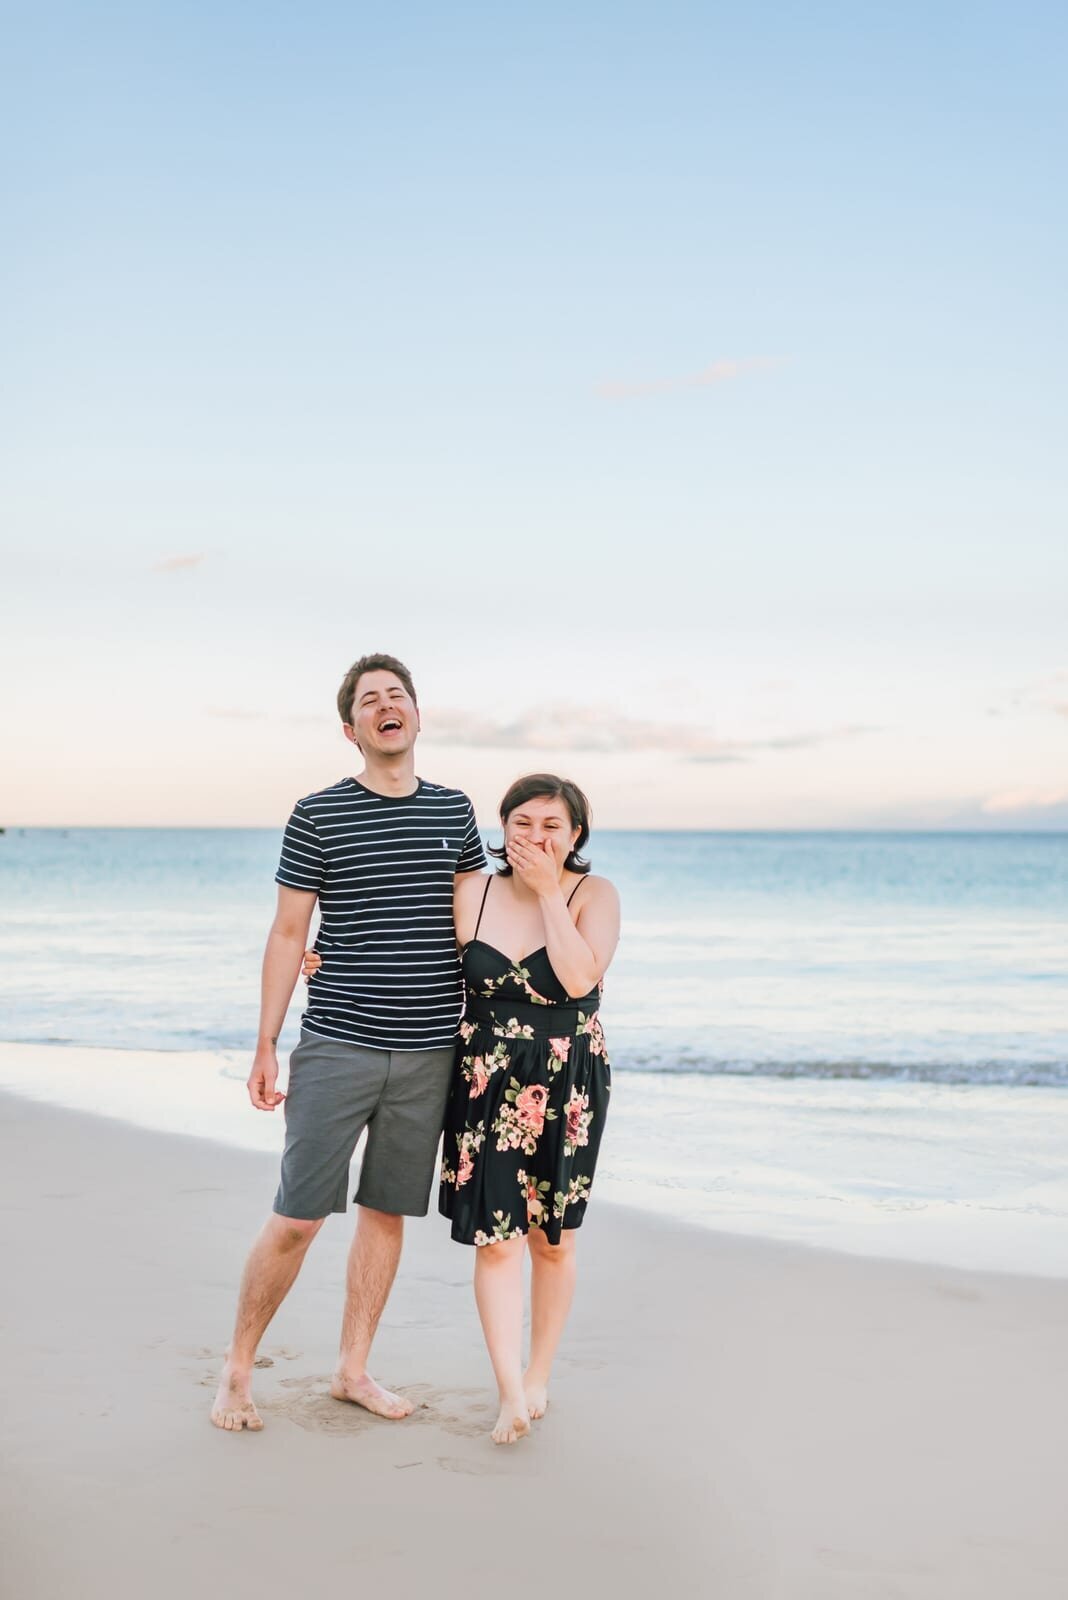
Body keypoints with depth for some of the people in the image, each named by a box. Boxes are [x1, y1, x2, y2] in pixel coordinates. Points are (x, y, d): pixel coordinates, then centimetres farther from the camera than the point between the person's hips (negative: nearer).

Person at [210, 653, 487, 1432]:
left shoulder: (455, 811, 8)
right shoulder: (318, 815, -2)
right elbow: (288, 935, 0)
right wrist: (266, 1047, -3)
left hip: (429, 1053, 3)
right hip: (337, 1047, -3)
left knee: (388, 1212, 10)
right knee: (299, 1217, -2)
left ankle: (353, 1369, 25)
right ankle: (238, 1369, 17)